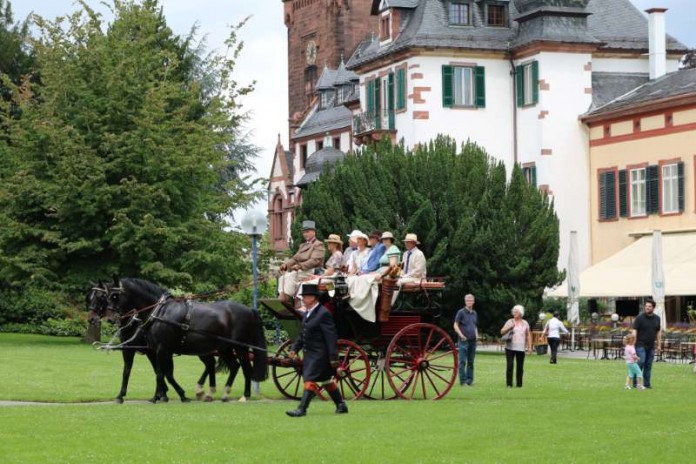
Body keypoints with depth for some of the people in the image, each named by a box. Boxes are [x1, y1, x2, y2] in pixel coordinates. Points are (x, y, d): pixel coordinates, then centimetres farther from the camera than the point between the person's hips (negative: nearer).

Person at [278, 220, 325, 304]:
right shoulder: (303, 245, 28)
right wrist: (286, 264, -2)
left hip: (311, 271, -8)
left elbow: (315, 260, -14)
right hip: (300, 270, 8)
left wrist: (300, 266, -25)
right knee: (283, 277, -16)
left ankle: (286, 298, -32)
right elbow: (295, 258, 20)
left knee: (291, 276, -29)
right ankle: (281, 297, -29)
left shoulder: (318, 245, 0)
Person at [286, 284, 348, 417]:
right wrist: (295, 348, 7)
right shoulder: (306, 314, 12)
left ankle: (302, 408, -12)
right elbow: (302, 335, 19)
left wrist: (333, 357, -22)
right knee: (326, 380, 16)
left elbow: (331, 337, -19)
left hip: (320, 354, -9)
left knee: (310, 379, -12)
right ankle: (341, 405, 26)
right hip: (310, 354, 9)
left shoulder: (323, 314, -17)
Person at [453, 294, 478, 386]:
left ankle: (470, 380, 14)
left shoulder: (474, 313, 14)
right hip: (464, 341, -6)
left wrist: (476, 334, 7)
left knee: (471, 362, 9)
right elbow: (456, 326, -6)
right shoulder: (461, 312, -4)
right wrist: (461, 335, -16)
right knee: (462, 361, -5)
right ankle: (463, 381, -3)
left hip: (473, 341, 6)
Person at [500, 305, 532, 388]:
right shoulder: (510, 322, 5)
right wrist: (509, 327, -16)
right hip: (510, 347, -2)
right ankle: (509, 384, -3)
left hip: (520, 348, 2)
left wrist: (529, 346, 6)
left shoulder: (525, 323, 10)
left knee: (520, 367, 3)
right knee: (510, 366, -7)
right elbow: (502, 332, 1)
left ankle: (519, 384, 11)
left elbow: (528, 335, 12)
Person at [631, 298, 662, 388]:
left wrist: (659, 345, 13)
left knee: (648, 365, 6)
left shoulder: (657, 318, 9)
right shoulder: (640, 317, -6)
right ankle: (635, 383, -5)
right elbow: (634, 330, -8)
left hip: (651, 346, 5)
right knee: (640, 363, -11)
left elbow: (658, 332, 15)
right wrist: (633, 343, -16)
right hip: (641, 345, -5)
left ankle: (647, 383, 12)